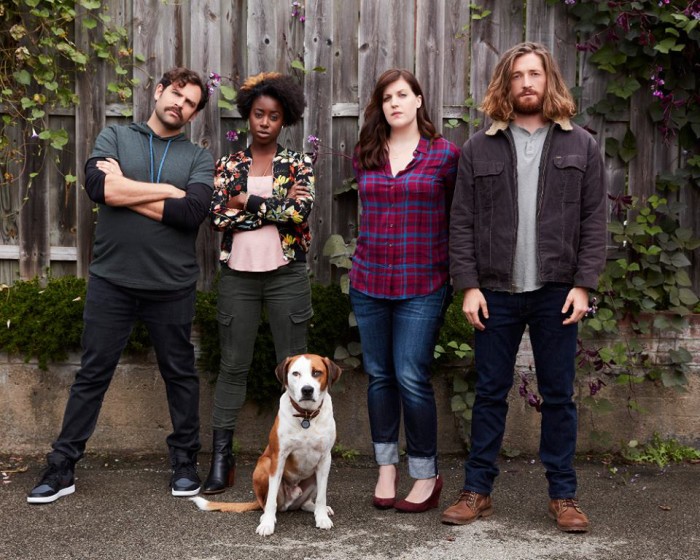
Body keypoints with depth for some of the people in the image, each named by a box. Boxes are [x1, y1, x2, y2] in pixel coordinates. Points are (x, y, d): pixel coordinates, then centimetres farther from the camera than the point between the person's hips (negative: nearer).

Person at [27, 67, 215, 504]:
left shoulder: (198, 158, 5)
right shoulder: (116, 137, 6)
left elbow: (193, 213, -13)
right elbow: (97, 185, -14)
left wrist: (124, 190, -10)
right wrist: (167, 191, -12)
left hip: (172, 287, 1)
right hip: (111, 282, 0)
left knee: (181, 374, 11)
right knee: (92, 375, 6)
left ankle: (185, 462, 26)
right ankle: (62, 468, 15)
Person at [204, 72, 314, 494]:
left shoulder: (298, 164, 5)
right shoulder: (229, 166, 9)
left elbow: (301, 211, -13)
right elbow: (218, 217, -6)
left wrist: (248, 201, -8)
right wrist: (276, 206, -10)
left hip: (286, 274, -1)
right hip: (239, 274, 1)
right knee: (233, 366, 4)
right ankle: (221, 460, 10)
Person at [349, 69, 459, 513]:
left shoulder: (445, 154, -2)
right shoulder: (366, 156, 9)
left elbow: (456, 217, 5)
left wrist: (456, 276, 6)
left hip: (423, 285, -4)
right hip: (370, 281, 4)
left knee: (412, 377, -6)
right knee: (379, 376, 9)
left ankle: (427, 475, 9)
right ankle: (387, 466, 23)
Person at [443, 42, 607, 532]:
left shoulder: (581, 146, 5)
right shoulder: (479, 149, 5)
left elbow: (594, 221, 2)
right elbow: (462, 223, 2)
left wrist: (583, 284, -6)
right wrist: (469, 285, -6)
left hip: (556, 291, 0)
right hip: (496, 291, 0)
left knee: (559, 395, 7)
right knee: (490, 393, 7)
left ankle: (564, 495, 17)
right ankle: (478, 491, 17)